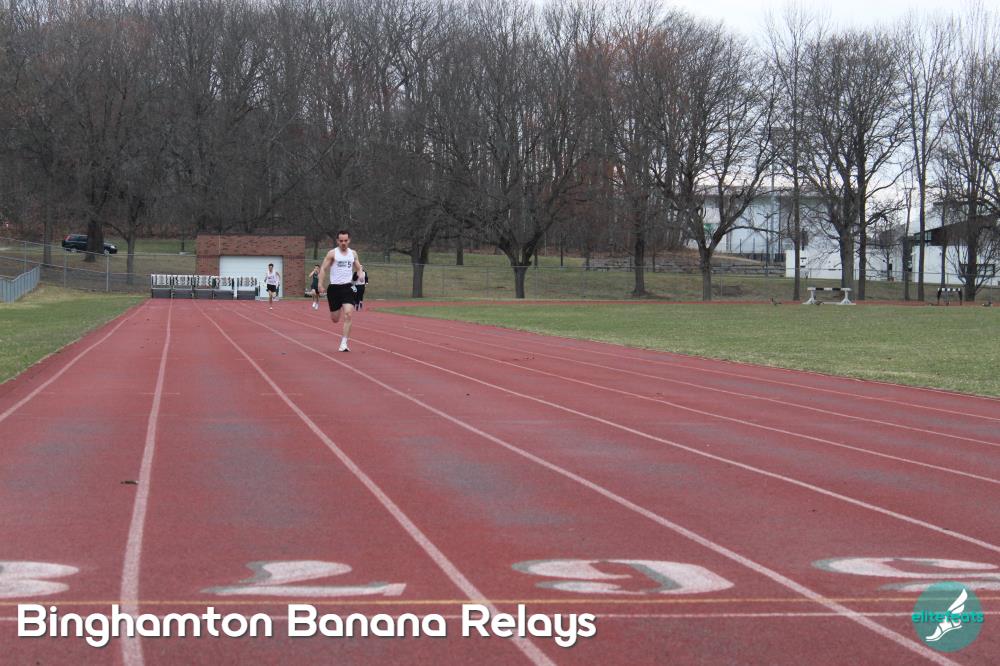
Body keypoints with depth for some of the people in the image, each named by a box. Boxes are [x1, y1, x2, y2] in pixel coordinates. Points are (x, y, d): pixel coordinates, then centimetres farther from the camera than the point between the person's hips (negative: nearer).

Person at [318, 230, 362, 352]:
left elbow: (359, 268, 20)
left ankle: (345, 342, -15)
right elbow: (323, 269, -1)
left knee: (348, 314, -18)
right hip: (334, 287, -1)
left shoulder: (353, 254, 8)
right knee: (335, 319, 6)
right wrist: (321, 284, -11)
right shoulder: (332, 253, -2)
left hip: (348, 287, 1)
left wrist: (360, 274, -3)